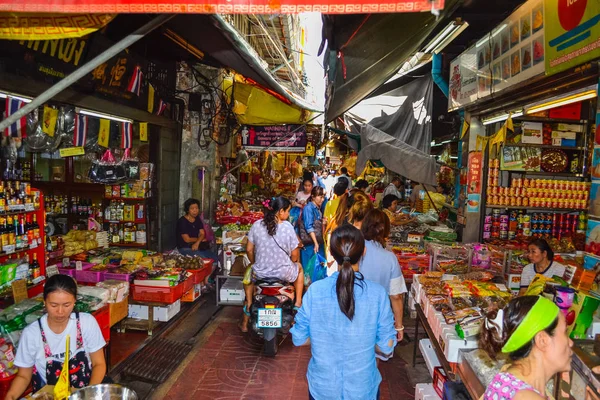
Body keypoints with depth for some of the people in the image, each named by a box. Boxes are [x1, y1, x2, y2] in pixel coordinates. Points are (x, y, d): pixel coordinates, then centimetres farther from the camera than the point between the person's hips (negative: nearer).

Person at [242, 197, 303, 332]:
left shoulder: (257, 225, -8)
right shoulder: (287, 227, -15)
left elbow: (249, 250, 1)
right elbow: (294, 255, -7)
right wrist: (291, 262, 16)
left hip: (260, 273, 2)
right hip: (284, 273, -1)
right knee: (299, 268, 33)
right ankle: (298, 303, 35)